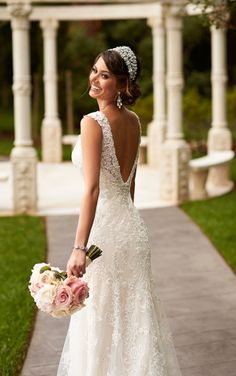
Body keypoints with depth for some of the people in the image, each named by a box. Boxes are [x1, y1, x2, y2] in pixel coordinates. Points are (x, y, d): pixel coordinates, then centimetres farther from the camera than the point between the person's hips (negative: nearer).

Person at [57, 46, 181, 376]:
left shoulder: (93, 123, -16)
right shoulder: (134, 121, 7)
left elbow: (92, 189, -24)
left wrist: (79, 248, -27)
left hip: (105, 228, -7)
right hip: (132, 225, 7)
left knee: (101, 321, 5)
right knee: (135, 317, 16)